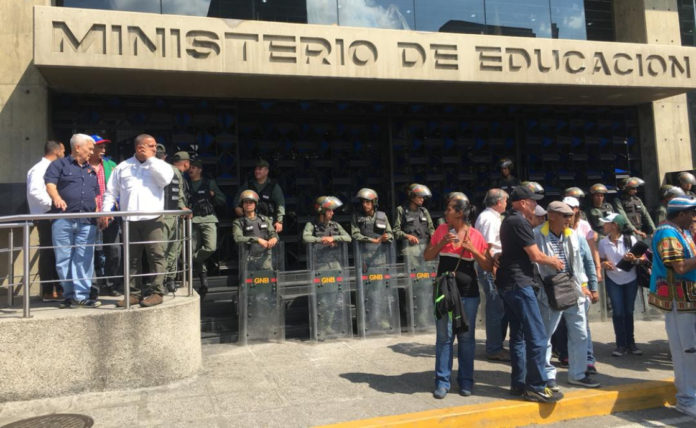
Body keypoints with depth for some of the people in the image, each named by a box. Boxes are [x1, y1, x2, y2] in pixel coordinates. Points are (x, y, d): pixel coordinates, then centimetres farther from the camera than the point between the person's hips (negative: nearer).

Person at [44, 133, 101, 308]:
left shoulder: (91, 170, 23)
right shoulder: (59, 164, 7)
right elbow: (50, 184, -8)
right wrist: (57, 198, -27)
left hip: (87, 222, 4)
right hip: (63, 220, -4)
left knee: (84, 260, -1)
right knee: (63, 259, 1)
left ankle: (82, 295, 2)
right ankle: (69, 294, 11)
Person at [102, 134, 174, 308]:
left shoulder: (158, 165, 11)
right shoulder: (122, 167, 15)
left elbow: (166, 179, -11)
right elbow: (111, 192, 13)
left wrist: (151, 160, -5)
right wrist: (106, 211, 0)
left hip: (152, 219, -2)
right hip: (129, 220, 2)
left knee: (156, 256, -5)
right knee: (132, 258, 7)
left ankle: (156, 291, 2)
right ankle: (133, 293, 14)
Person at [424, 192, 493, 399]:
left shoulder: (475, 235, -2)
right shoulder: (442, 230, 3)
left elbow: (488, 266, -1)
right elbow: (427, 256, 5)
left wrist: (473, 250, -15)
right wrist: (442, 243, -10)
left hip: (468, 293, -1)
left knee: (466, 337, 7)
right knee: (444, 337, 4)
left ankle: (466, 381, 20)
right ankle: (442, 381, 13)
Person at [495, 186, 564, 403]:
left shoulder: (508, 220, 17)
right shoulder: (519, 222, -14)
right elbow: (535, 256, -13)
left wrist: (549, 259, 18)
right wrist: (553, 261, 5)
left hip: (508, 284, 11)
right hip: (519, 284, -11)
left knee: (518, 335, 14)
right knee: (537, 337, -6)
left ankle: (518, 383, 19)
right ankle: (536, 387, -2)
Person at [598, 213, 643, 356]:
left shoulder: (630, 239, -10)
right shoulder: (603, 242, -4)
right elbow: (601, 260, 5)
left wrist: (633, 258, -27)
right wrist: (604, 264, -18)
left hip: (630, 280, 0)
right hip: (613, 280, 1)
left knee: (629, 311, 9)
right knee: (618, 312, -1)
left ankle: (630, 343, 22)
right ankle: (621, 345, 9)